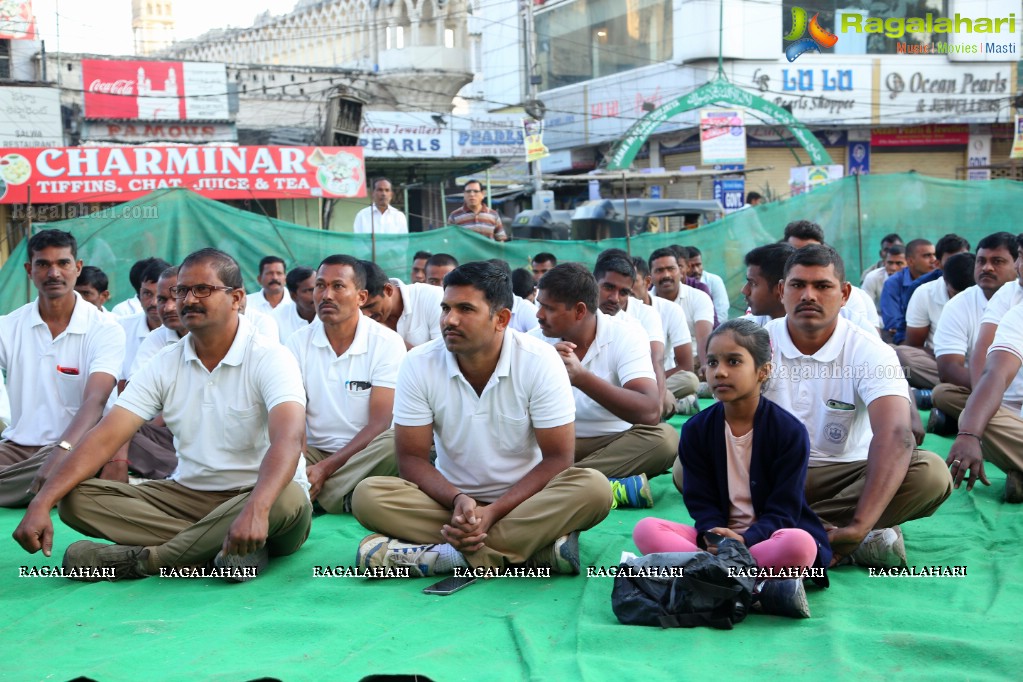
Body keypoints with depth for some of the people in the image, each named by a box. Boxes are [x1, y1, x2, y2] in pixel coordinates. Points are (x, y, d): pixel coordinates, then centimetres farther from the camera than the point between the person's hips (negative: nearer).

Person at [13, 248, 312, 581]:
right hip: (187, 495, 5)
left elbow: (288, 439, -30)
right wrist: (42, 503, -18)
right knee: (77, 498, -13)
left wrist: (255, 510, -49)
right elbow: (105, 437, -4)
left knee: (289, 501, -39)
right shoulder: (165, 365, 4)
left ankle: (143, 558, -26)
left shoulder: (270, 357, -12)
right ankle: (219, 549, -24)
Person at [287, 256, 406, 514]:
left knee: (396, 443, -35)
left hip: (364, 454, -2)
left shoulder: (387, 343, -7)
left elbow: (380, 423, -13)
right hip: (314, 451, 2)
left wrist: (325, 468, -22)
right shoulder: (298, 342, 3)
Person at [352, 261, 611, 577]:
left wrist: (493, 512, -23)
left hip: (523, 498, -1)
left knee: (593, 488, -31)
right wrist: (458, 501, -24)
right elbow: (412, 458, -5)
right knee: (367, 495, -25)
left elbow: (557, 459, -11)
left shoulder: (541, 362, -13)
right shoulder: (418, 365, -8)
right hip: (450, 499, 2)